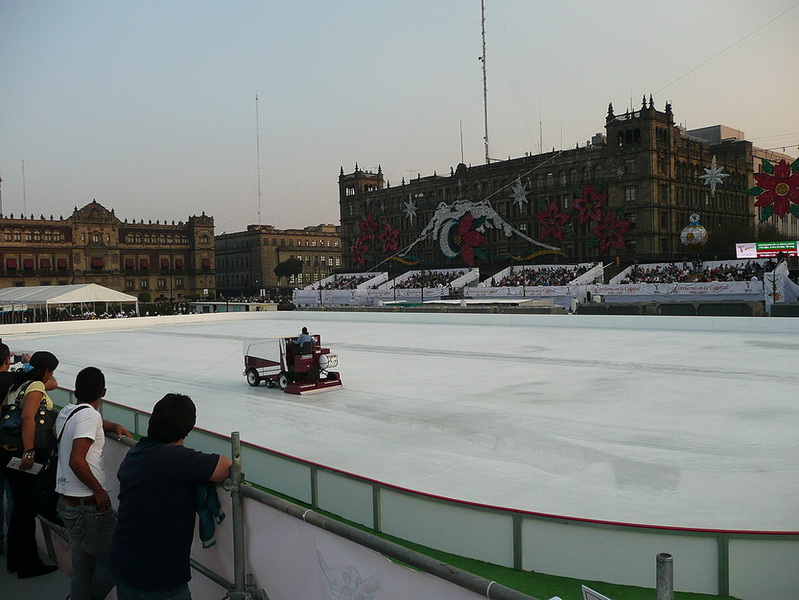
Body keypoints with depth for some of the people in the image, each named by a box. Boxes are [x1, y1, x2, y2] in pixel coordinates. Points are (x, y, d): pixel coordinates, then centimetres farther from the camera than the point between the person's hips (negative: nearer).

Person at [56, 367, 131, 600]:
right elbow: (76, 461, -25)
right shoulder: (89, 415, -16)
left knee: (82, 568, 18)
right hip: (88, 507, -9)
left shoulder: (66, 412, 10)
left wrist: (114, 426, 17)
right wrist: (99, 491, -15)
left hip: (67, 502, 9)